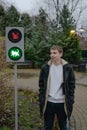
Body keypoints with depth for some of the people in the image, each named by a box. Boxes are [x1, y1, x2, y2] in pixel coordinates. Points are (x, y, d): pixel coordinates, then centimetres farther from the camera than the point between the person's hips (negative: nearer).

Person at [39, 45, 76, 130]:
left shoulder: (68, 68, -4)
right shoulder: (45, 67, -1)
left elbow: (72, 85, -1)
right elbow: (41, 85, 5)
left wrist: (70, 101, -4)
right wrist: (41, 100, 0)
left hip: (62, 103, -1)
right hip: (48, 102, 1)